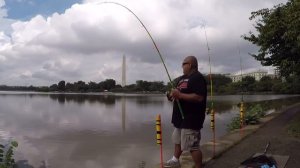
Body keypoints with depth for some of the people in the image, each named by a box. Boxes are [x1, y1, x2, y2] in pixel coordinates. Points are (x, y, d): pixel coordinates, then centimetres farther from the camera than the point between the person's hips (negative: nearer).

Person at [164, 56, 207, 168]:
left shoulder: (198, 78, -16)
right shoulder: (182, 78, 14)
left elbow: (199, 97, -27)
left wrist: (180, 95, -27)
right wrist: (173, 95, 1)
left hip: (191, 118, -10)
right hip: (181, 116, 10)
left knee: (193, 146, -6)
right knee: (177, 140, 23)